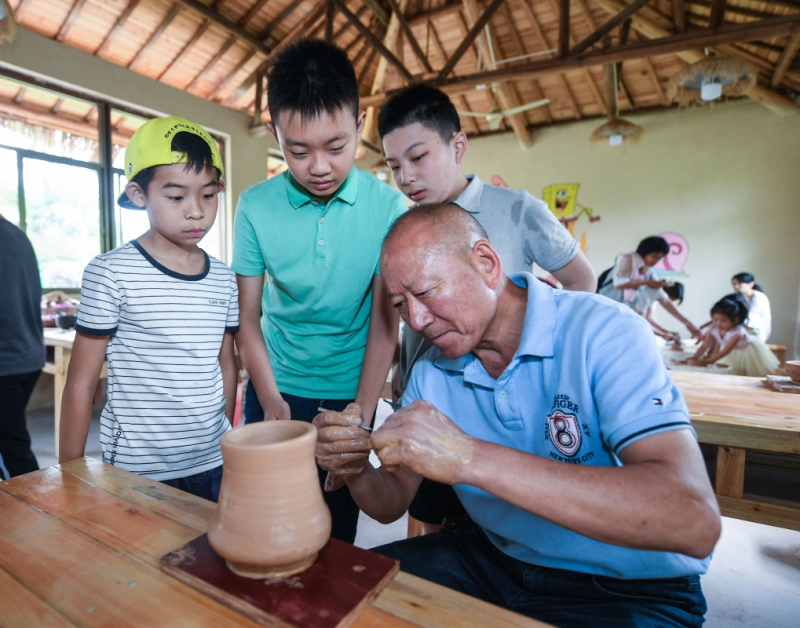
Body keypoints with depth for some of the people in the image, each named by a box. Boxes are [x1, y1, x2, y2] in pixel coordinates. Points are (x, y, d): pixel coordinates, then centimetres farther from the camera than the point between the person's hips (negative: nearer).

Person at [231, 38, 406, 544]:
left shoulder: (387, 207, -11)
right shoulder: (256, 207, -9)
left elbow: (385, 321, -10)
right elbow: (248, 317, -3)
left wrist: (363, 411, -16)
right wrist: (270, 400, -13)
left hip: (350, 391, 0)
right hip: (275, 388, 1)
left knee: (336, 531, 15)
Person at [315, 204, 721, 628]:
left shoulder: (604, 332, -21)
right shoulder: (430, 372, -3)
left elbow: (693, 522, -33)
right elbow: (391, 505, 2)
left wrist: (471, 459, -39)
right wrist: (357, 470, -21)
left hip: (624, 591, -4)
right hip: (490, 558, 5)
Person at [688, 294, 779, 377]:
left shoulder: (737, 332, -40)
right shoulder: (713, 329, -26)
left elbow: (724, 352, -43)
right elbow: (704, 346, -27)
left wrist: (706, 362, -51)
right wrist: (695, 358, -45)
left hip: (749, 352, -4)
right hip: (733, 356, 4)